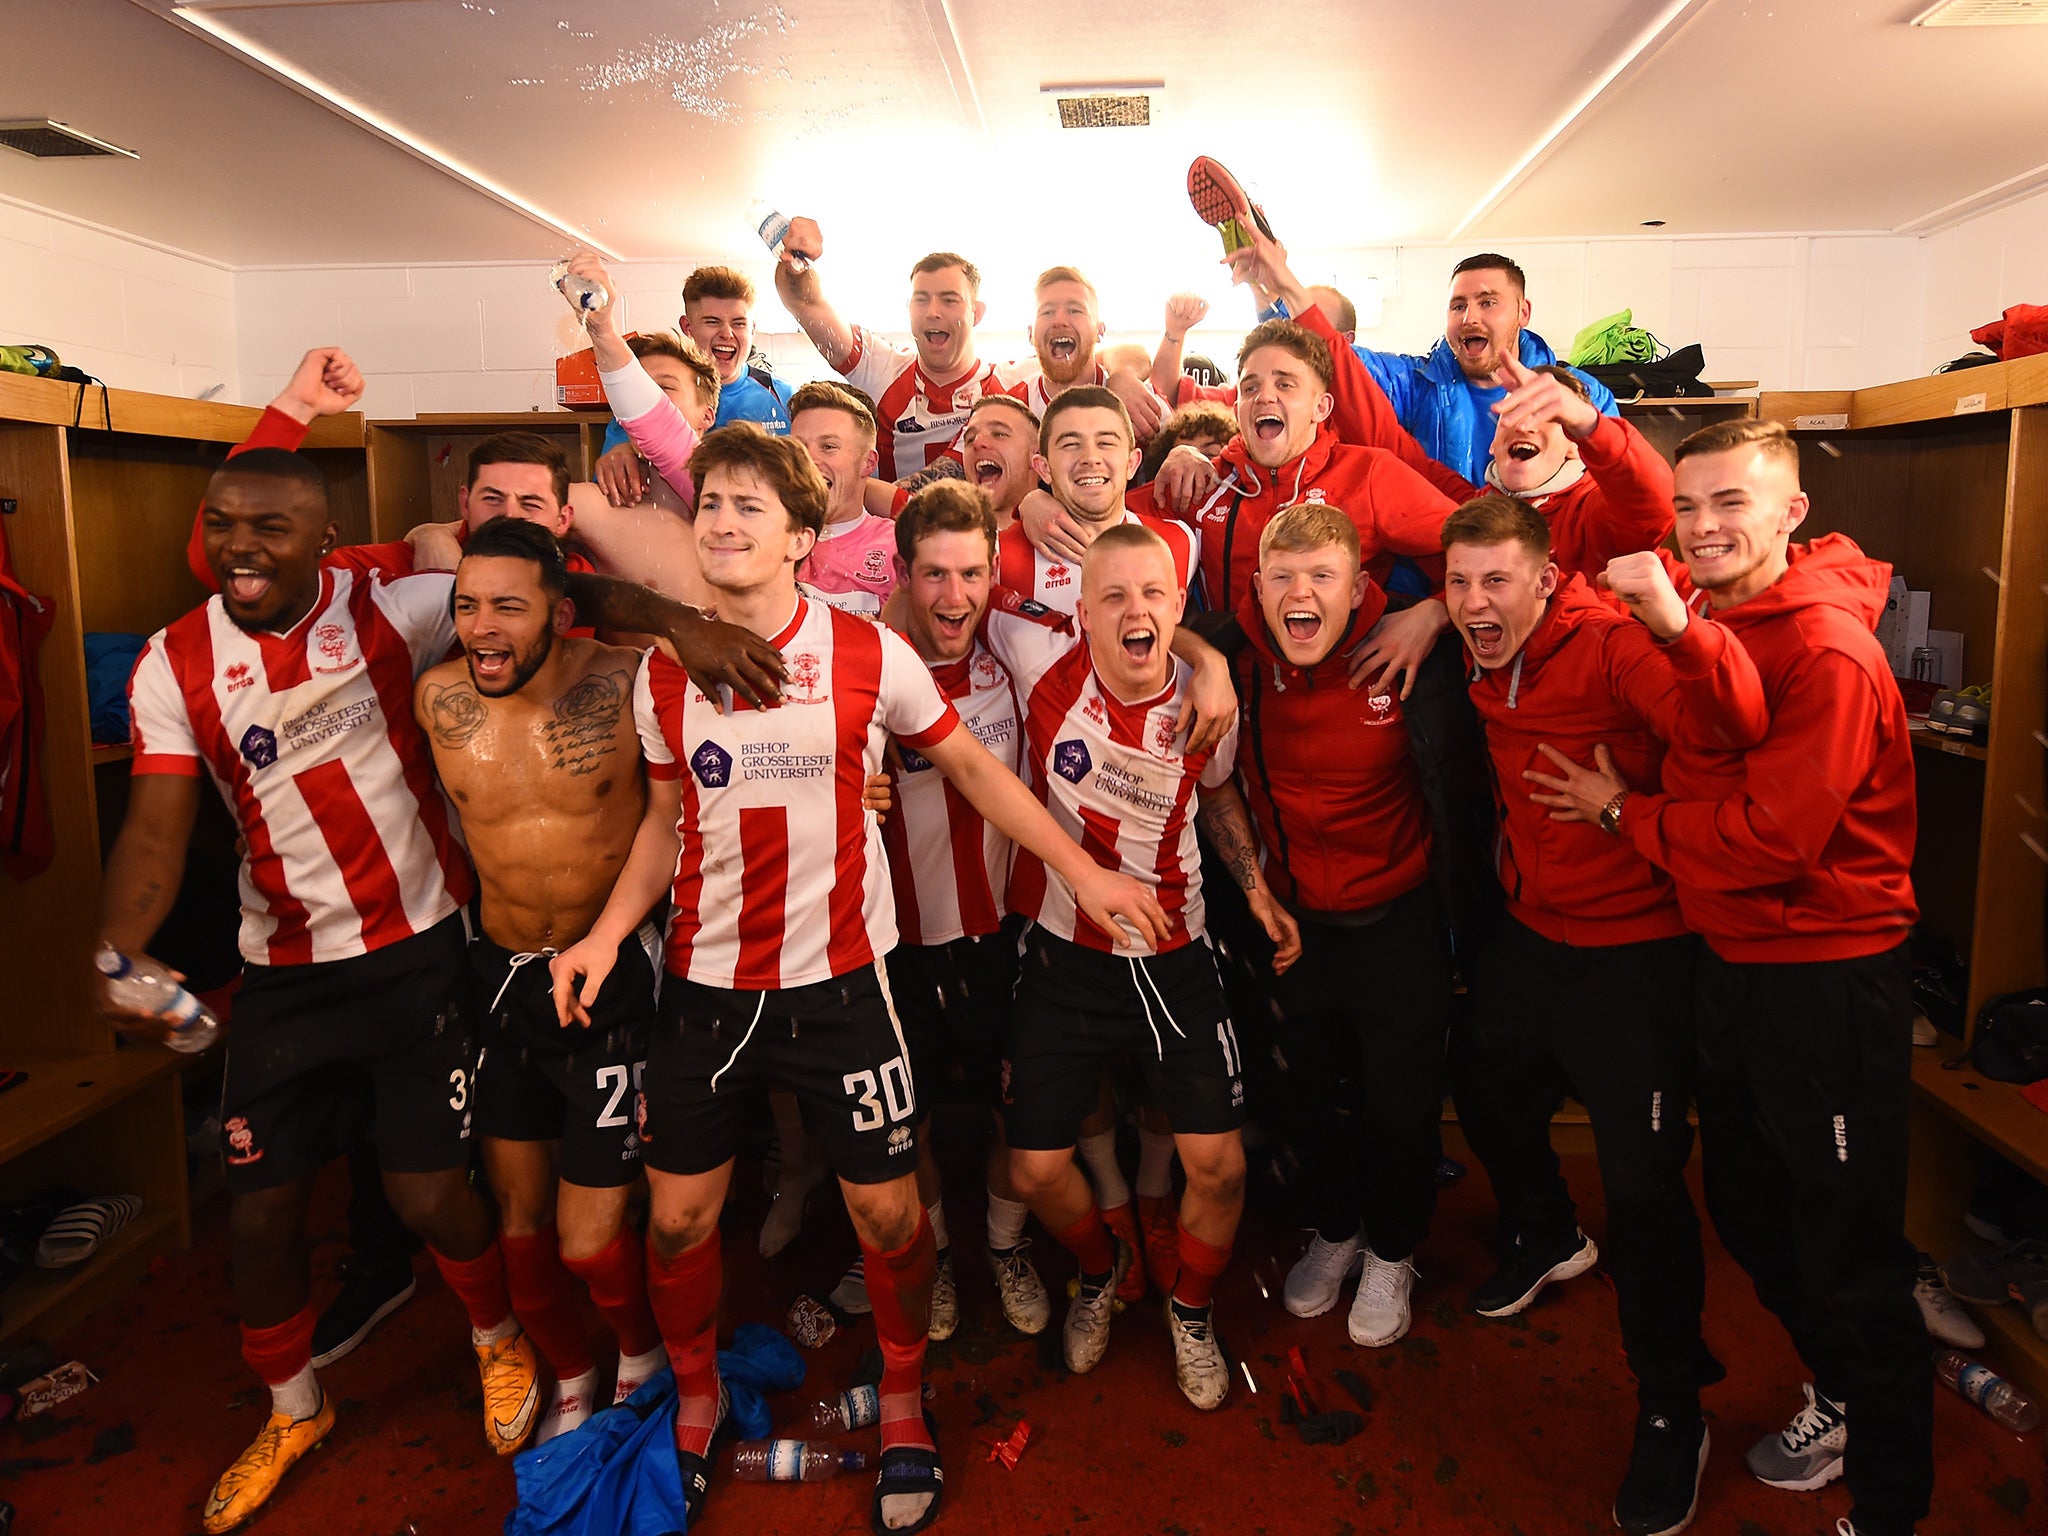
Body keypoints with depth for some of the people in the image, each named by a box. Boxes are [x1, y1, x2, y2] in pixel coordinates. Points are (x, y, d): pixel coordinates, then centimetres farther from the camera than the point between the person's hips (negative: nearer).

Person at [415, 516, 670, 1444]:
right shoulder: (438, 698, -6)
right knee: (516, 1213, 16)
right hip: (500, 975, 4)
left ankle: (643, 1357, 35)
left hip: (612, 976, -4)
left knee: (590, 1241, 0)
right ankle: (570, 1384, 43)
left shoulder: (626, 684, -17)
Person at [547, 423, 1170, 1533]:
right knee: (678, 1216, 10)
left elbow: (972, 766, 2)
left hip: (840, 980, -2)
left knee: (888, 1211, 5)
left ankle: (902, 1400, 34)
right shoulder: (663, 673, 0)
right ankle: (696, 1399, 39)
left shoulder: (869, 654, -9)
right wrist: (607, 932, -3)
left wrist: (1081, 870, -1)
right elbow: (667, 822, 11)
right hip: (705, 984, 3)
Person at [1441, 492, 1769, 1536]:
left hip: (1631, 952, -7)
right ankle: (1549, 1239, 57)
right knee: (1489, 1102, 25)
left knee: (1641, 1182, -5)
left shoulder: (1611, 643, -23)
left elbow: (1732, 727, -40)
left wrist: (1678, 624, -55)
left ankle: (1670, 1408, 18)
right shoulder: (1483, 661, -2)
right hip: (1529, 933, 8)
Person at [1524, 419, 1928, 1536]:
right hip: (1729, 962, 9)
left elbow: (1772, 837, -24)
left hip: (1827, 977, -8)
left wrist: (1623, 811, -12)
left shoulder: (1828, 649, -19)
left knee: (1849, 1250, 3)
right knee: (1745, 1205, 22)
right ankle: (1839, 1395, 46)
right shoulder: (1701, 620, 5)